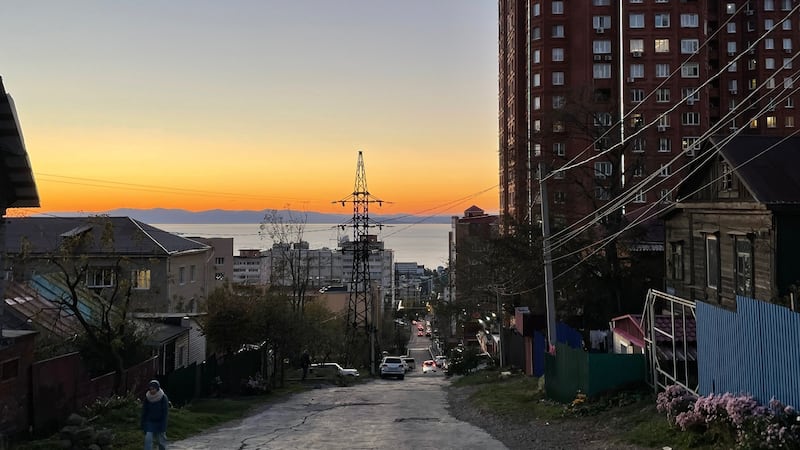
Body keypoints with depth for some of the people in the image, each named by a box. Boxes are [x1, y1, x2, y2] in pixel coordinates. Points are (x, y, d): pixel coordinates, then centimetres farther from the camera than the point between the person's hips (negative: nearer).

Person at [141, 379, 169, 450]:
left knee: (162, 442, 7)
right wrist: (143, 425, -1)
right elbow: (144, 412, 1)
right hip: (150, 422, 2)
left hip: (160, 422, -2)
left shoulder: (163, 397, -15)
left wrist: (163, 428, -16)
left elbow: (165, 413, -14)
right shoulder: (147, 397, -6)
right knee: (148, 439, -14)